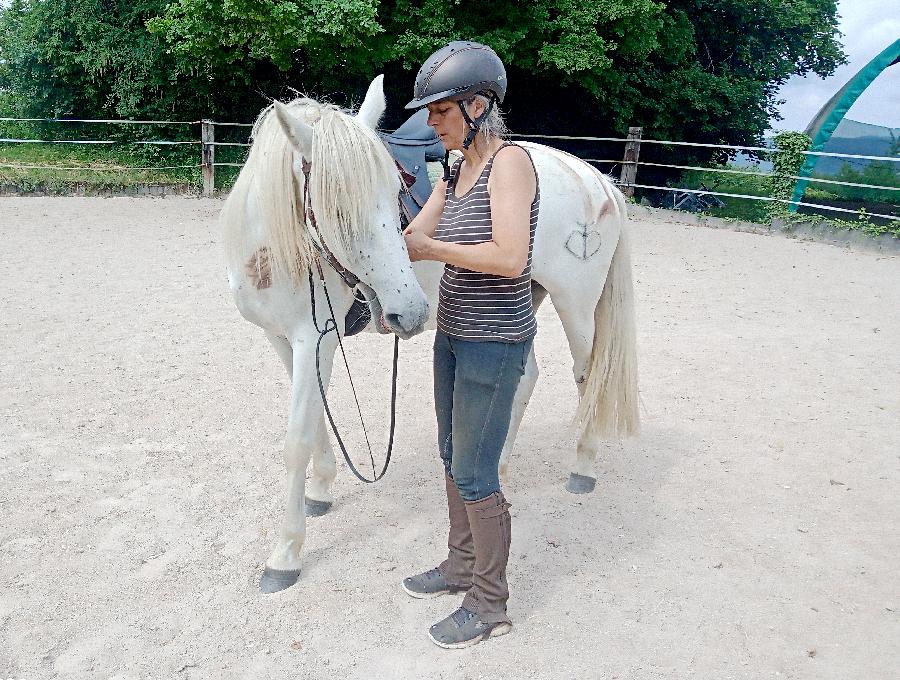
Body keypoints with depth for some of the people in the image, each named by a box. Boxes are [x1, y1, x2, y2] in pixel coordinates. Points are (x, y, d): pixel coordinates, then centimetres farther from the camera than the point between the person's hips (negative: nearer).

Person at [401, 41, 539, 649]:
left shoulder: (510, 162, -15)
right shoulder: (456, 171, 10)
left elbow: (509, 258, -26)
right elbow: (411, 238, 9)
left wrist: (433, 247, -20)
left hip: (494, 341, -9)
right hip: (453, 333, 9)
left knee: (474, 475, 0)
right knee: (454, 459, 19)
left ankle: (490, 605, 19)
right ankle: (461, 565, 39)